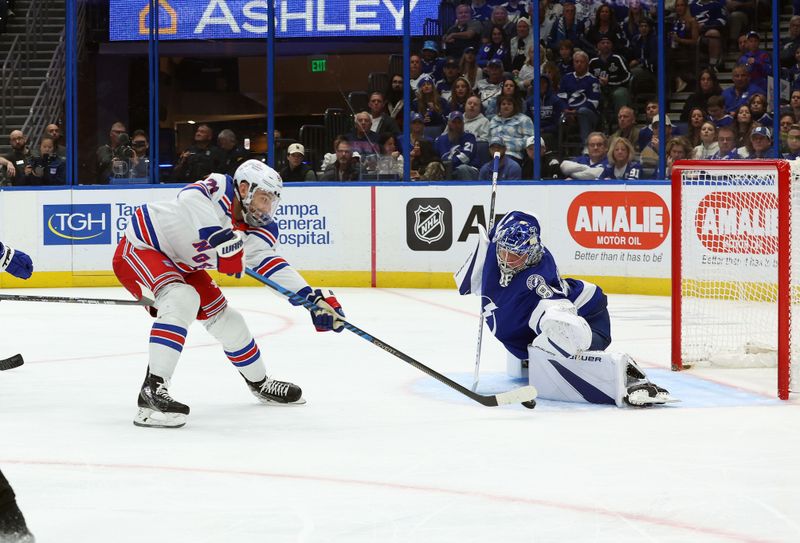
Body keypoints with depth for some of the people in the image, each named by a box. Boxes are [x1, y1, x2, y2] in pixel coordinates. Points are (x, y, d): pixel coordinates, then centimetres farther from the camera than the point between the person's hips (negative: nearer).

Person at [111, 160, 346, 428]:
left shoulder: (255, 229, -6)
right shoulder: (218, 188, -27)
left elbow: (269, 262, -12)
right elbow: (192, 195, -47)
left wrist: (312, 297, -22)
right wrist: (220, 235, -53)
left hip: (178, 264, 9)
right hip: (140, 248, -9)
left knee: (222, 315, 16)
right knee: (183, 299, -33)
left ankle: (260, 383, 39)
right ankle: (152, 391, -38)